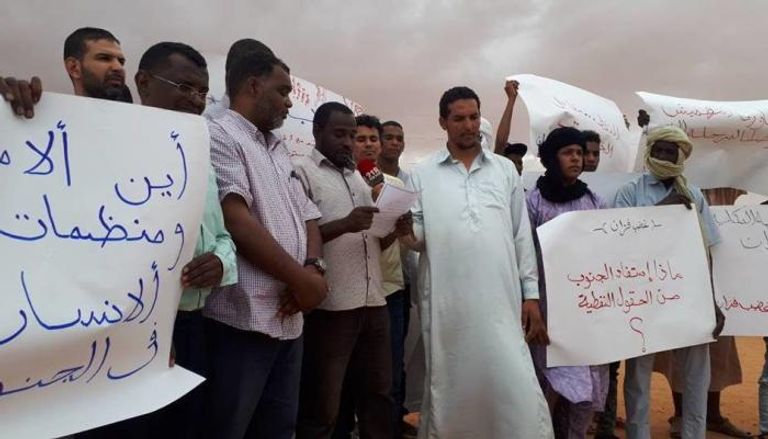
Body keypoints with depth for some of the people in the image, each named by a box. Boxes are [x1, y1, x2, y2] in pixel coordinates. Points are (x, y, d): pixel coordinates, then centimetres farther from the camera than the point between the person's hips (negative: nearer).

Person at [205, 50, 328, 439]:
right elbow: (235, 221, -18)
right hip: (242, 320, -8)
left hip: (289, 317, 8)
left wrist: (313, 267, -4)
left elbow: (308, 217, 16)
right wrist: (301, 278, -14)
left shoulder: (279, 151, 19)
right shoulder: (219, 135, -7)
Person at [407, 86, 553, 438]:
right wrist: (408, 231, -20)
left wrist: (531, 294, 5)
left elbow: (522, 235, 10)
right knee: (450, 390, 10)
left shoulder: (505, 169, 11)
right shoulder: (422, 174, 6)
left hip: (501, 301, 1)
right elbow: (417, 235, 4)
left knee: (517, 391, 1)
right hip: (447, 304, -1)